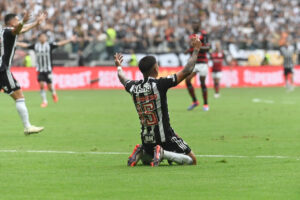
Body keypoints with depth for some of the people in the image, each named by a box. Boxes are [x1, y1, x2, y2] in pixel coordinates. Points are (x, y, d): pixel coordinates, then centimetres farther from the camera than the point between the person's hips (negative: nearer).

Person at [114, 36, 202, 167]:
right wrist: (196, 50, -3)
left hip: (146, 139, 6)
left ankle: (140, 152, 2)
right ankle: (163, 153, -16)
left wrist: (119, 67, 47)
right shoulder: (159, 84, -17)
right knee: (192, 160, 5)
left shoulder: (134, 87, -1)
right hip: (165, 137, -6)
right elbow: (187, 71, -16)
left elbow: (123, 79, 25)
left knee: (146, 159, 35)